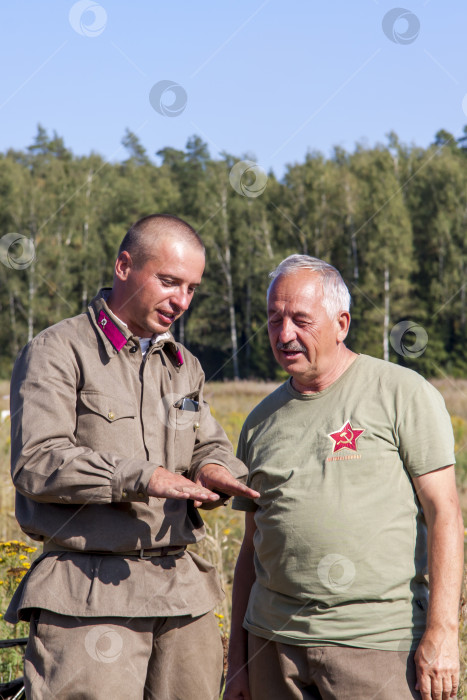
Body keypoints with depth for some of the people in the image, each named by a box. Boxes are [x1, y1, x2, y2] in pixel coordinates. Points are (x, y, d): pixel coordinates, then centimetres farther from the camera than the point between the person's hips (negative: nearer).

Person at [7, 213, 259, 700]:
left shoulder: (184, 366, 21)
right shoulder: (57, 352, -3)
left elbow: (211, 447, 23)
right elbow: (34, 463, -13)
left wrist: (215, 470, -3)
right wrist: (141, 477, -22)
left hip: (184, 594, 6)